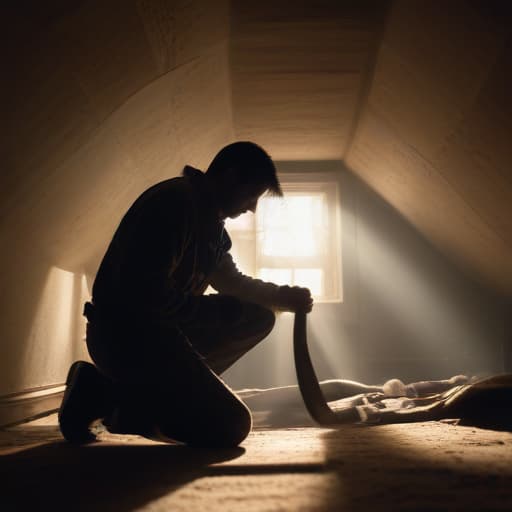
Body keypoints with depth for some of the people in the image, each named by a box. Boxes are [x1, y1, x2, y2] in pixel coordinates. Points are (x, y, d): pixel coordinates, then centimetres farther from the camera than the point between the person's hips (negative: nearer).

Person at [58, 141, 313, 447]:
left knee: (258, 317, 9)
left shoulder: (208, 217, 12)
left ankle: (160, 392, 2)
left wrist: (284, 297, 11)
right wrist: (222, 312, -15)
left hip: (161, 327, 10)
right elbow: (147, 292, -26)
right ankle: (110, 395, -2)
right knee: (230, 426, -14)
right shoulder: (175, 201, -18)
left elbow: (232, 281, 23)